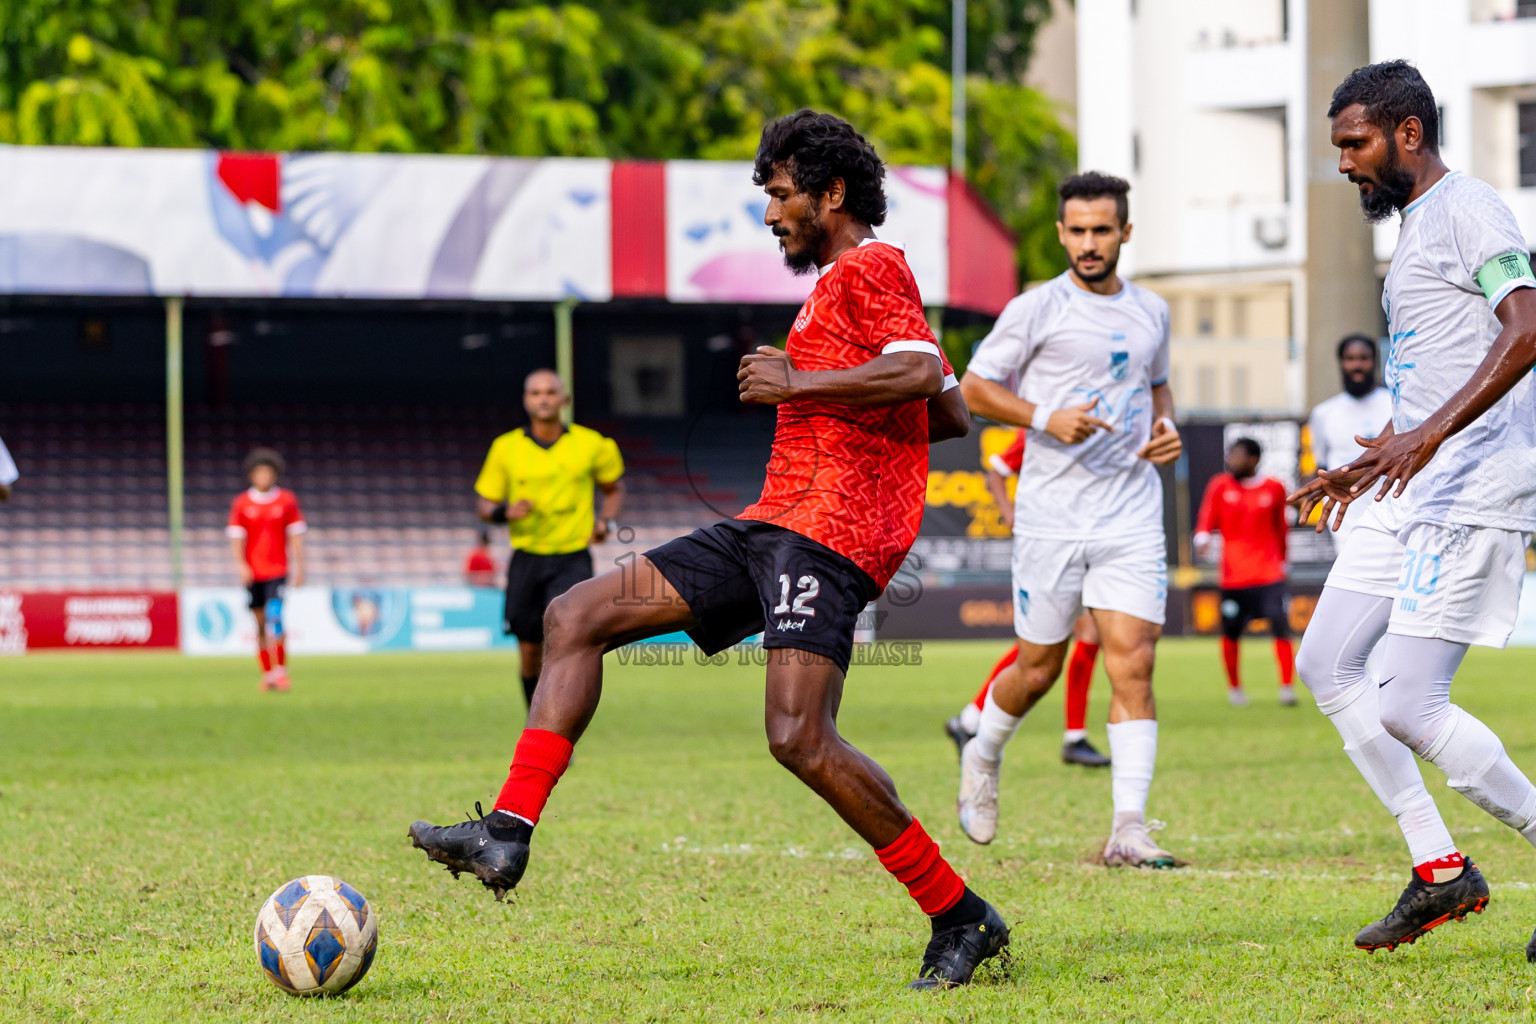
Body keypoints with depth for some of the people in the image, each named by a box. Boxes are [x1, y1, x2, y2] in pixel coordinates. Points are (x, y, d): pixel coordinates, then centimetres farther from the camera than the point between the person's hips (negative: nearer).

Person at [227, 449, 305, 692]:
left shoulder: (287, 500, 3)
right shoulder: (241, 503, 3)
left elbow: (296, 535, 6)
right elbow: (236, 537, 2)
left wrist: (299, 566, 2)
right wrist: (241, 564, -12)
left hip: (277, 571, -1)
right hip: (252, 572, 1)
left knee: (275, 617, -17)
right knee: (260, 624, 5)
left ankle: (280, 670, -13)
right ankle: (267, 674, 13)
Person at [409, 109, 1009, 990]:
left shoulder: (870, 267, -3)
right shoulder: (841, 282, 26)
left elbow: (923, 372, -22)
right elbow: (953, 415, 30)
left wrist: (797, 386, -14)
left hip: (830, 528, -11)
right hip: (773, 523, 11)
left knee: (800, 738, -24)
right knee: (576, 617, 4)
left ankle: (962, 918, -13)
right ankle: (508, 834, -4)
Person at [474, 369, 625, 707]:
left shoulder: (591, 444, 2)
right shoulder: (506, 447, 2)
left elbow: (615, 489, 18)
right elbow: (485, 506, 9)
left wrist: (606, 521, -2)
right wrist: (506, 512, -14)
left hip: (573, 561, -2)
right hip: (527, 560, 2)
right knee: (530, 649, 5)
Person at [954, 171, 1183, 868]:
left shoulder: (1151, 313, 11)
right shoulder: (1037, 309, -4)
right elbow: (973, 388, -1)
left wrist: (1166, 427, 7)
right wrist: (1047, 418, -16)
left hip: (1131, 516, 3)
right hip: (1051, 517, -3)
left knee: (1133, 665, -10)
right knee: (1038, 670, 7)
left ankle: (1128, 830, -13)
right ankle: (983, 757, 38)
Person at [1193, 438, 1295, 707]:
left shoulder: (1274, 489, 6)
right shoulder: (1220, 486, 4)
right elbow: (1206, 521, 2)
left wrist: (1282, 561, 24)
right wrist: (1202, 540, -19)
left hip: (1269, 573, 0)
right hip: (1233, 574, 0)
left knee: (1281, 628, -14)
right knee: (1230, 634, 5)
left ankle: (1287, 688, -8)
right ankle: (1234, 687, 24)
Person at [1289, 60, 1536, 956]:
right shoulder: (1417, 228, 21)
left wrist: (1431, 434, -34)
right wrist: (1366, 468, 36)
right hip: (1411, 497, 11)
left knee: (1408, 708, -13)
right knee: (1327, 666, 8)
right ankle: (1441, 871, 11)